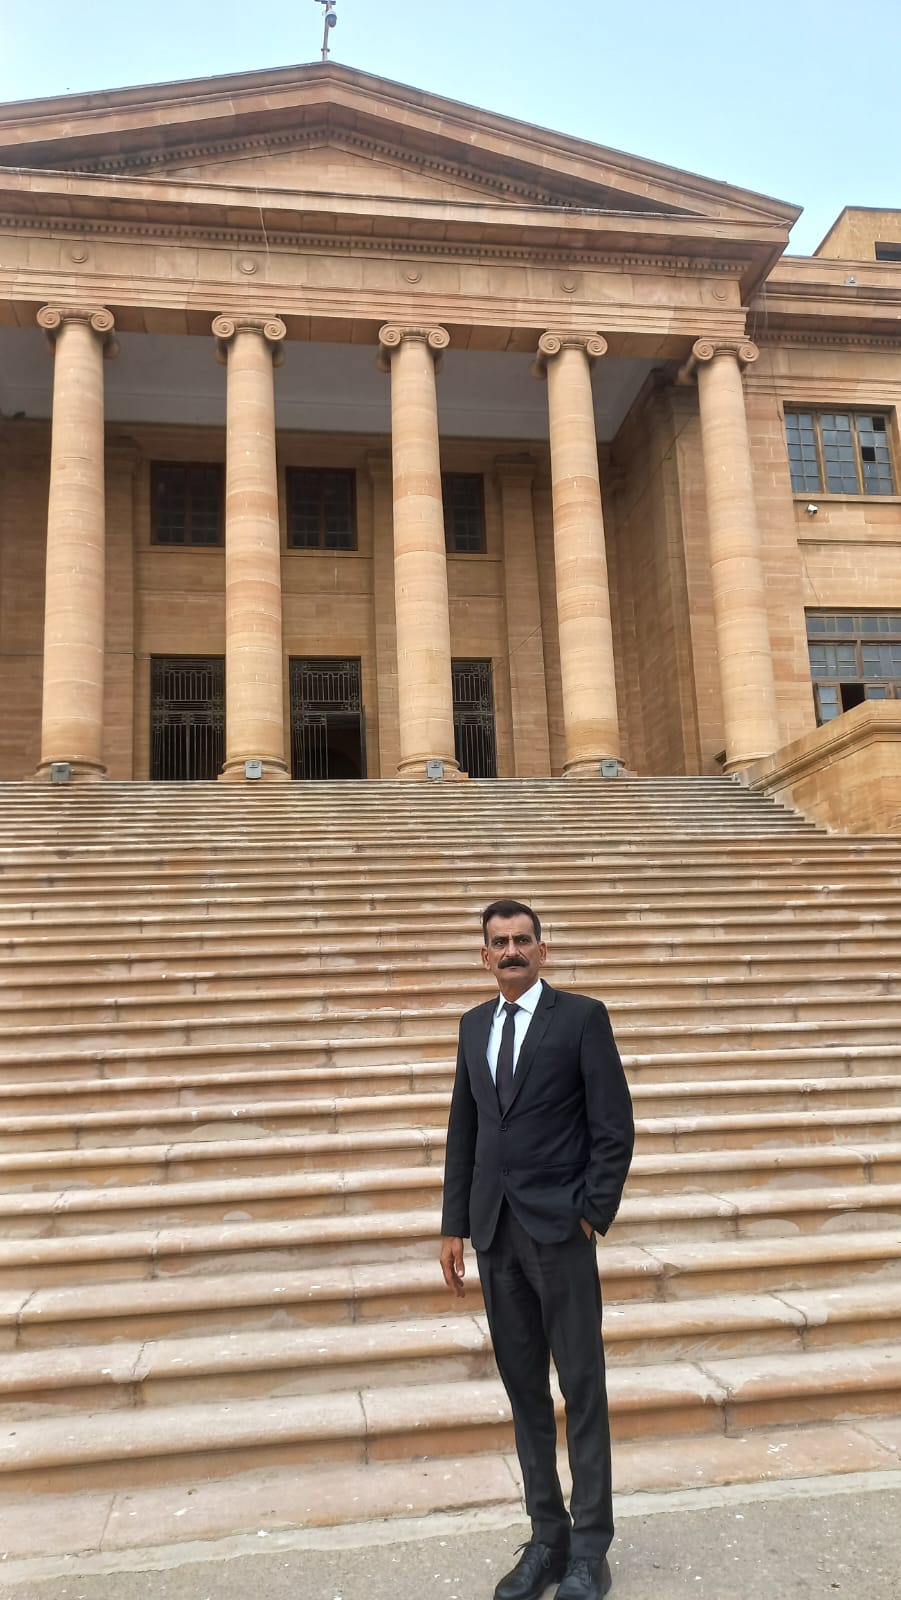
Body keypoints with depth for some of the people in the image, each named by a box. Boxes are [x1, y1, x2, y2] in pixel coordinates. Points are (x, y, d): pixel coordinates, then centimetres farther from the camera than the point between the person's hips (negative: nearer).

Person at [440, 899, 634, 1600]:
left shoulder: (582, 1016, -6)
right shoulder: (475, 1025, 9)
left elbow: (615, 1126, -7)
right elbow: (463, 1130, 11)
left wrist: (592, 1214, -9)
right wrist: (456, 1225, 9)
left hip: (559, 1228, -5)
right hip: (496, 1232, 5)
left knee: (582, 1386, 5)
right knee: (524, 1389, 13)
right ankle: (547, 1538, 26)